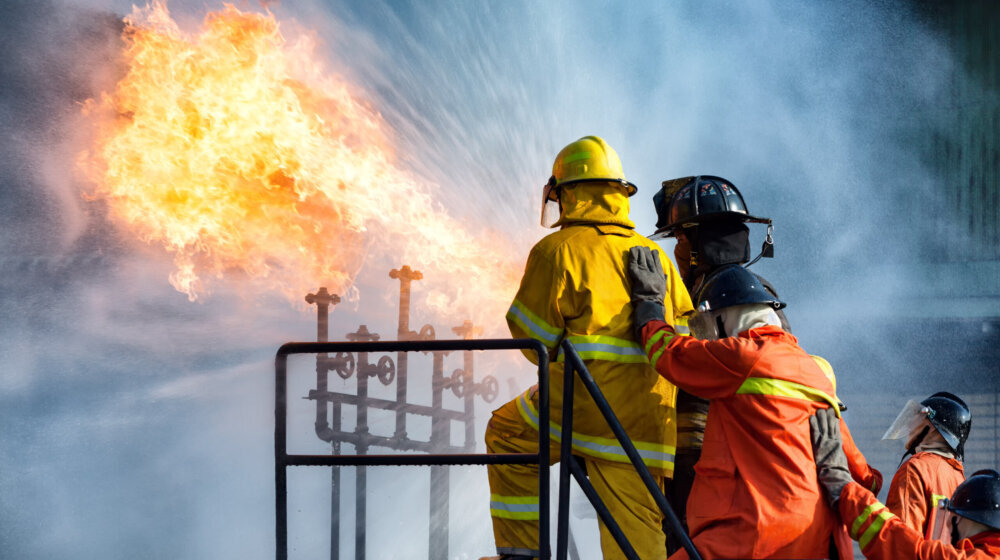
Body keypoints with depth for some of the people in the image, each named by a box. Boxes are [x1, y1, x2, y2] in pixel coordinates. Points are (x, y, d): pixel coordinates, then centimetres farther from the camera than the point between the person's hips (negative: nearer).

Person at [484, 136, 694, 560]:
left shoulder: (557, 250, -3)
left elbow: (532, 334, -2)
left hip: (584, 401, -4)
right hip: (647, 417, 4)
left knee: (506, 434, 22)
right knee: (636, 522, 6)